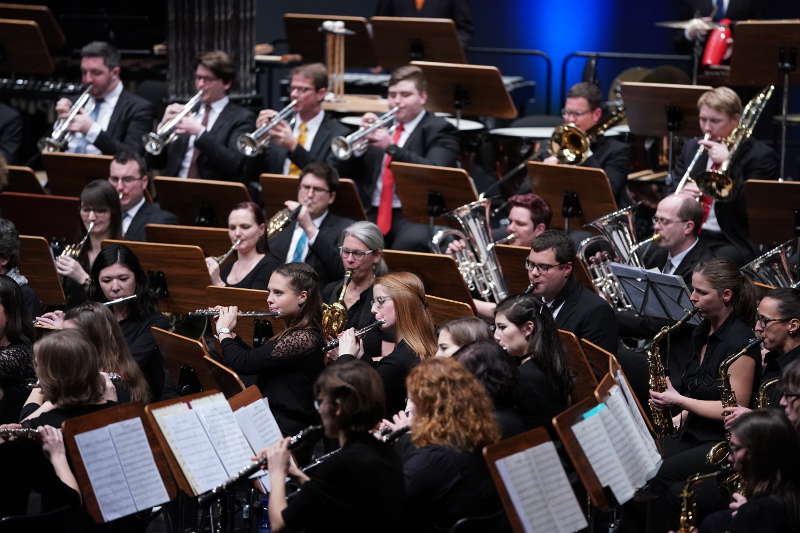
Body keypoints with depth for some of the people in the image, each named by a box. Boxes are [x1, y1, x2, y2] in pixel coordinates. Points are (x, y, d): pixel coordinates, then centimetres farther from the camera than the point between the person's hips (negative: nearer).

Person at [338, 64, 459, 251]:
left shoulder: (438, 130, 4)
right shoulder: (380, 123, 19)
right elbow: (345, 172, 14)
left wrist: (391, 147, -21)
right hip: (370, 213, 4)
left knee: (411, 242, -37)